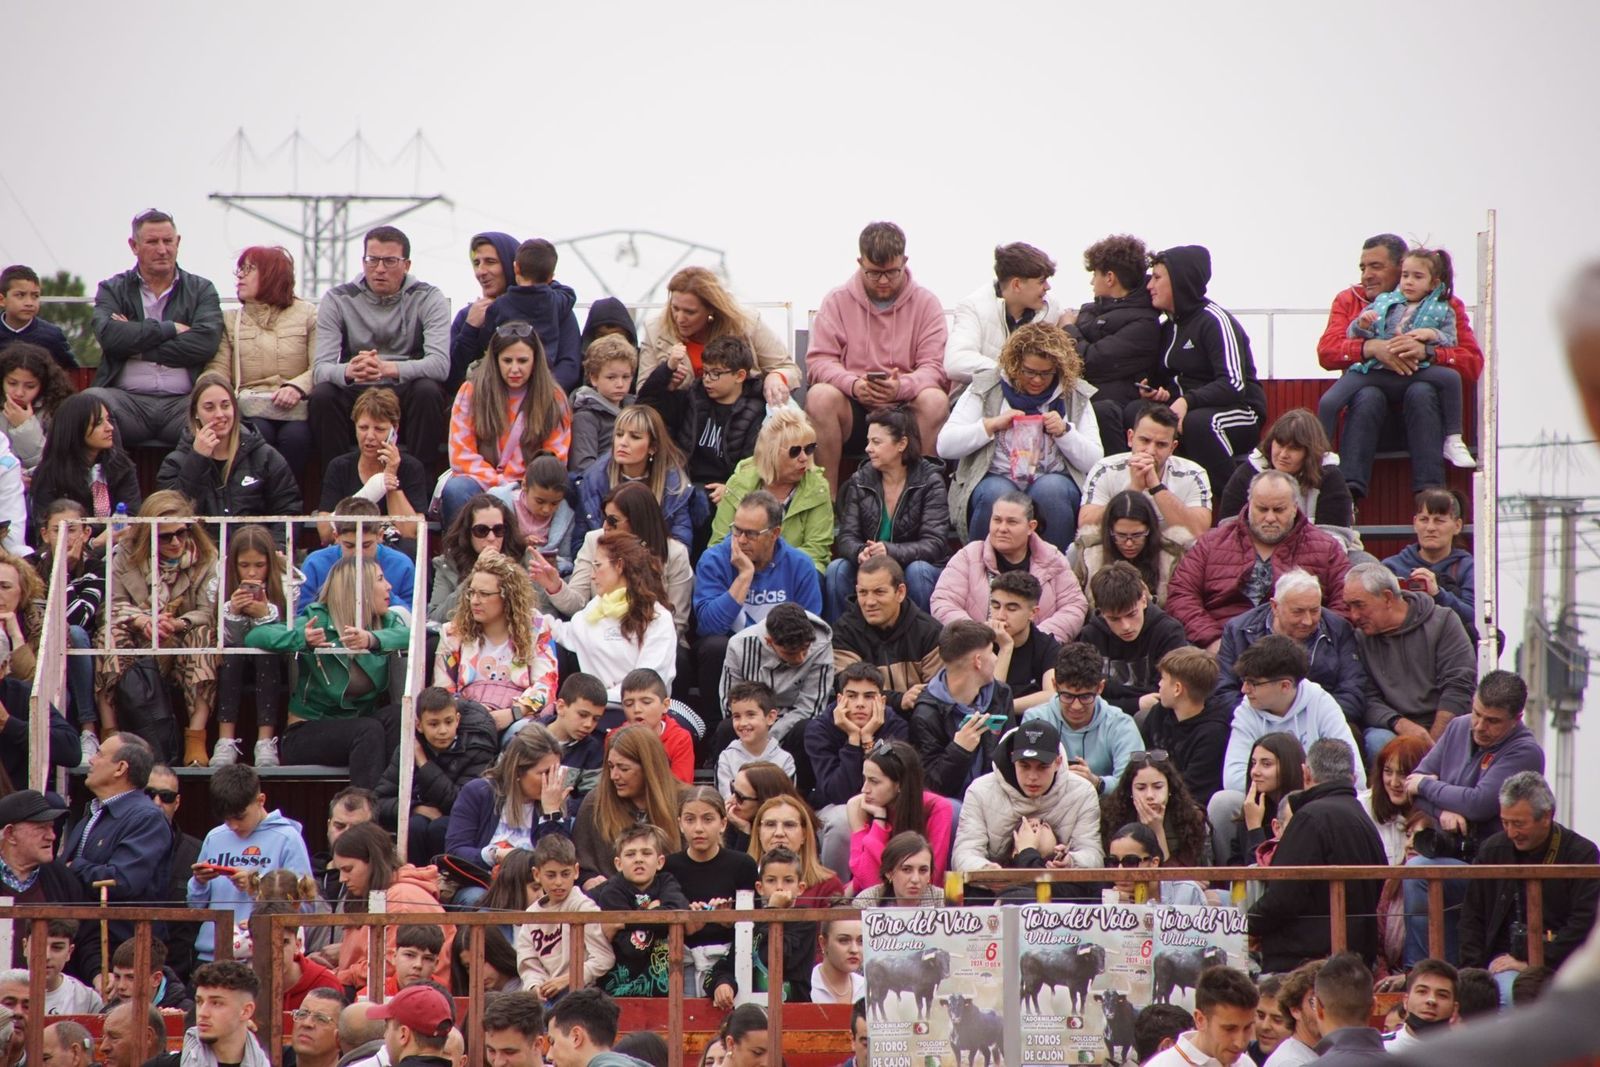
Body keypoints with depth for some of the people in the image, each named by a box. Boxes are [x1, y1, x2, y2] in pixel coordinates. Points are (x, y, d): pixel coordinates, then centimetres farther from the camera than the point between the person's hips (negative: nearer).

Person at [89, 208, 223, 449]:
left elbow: (205, 343, -4)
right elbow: (108, 335, -7)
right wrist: (170, 329, -4)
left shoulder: (201, 290, 15)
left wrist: (137, 345, -5)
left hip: (182, 401, 0)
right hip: (128, 399, 0)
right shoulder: (113, 290, 15)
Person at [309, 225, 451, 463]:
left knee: (428, 390, -32)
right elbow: (320, 369, -10)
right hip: (355, 396, 1)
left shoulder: (428, 299, -2)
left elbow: (440, 364, -17)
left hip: (406, 395, -1)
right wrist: (348, 371, -36)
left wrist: (388, 368, -36)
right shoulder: (337, 300, 1)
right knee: (321, 395, -28)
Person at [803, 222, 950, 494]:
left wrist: (902, 387, -25)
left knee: (935, 400, -31)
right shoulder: (837, 301, 7)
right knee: (820, 397, -30)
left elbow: (935, 367, -3)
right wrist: (853, 384, -23)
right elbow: (819, 361, -1)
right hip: (852, 412, 0)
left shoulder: (925, 303, 6)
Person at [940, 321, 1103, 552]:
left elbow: (1094, 463, 5)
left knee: (1050, 490, -33)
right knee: (995, 494, -35)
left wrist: (1064, 431, -10)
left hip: (1052, 481, 1)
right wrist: (993, 424, -10)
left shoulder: (1075, 395, 10)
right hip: (996, 479, -1)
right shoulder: (986, 388, 6)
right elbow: (945, 446, -2)